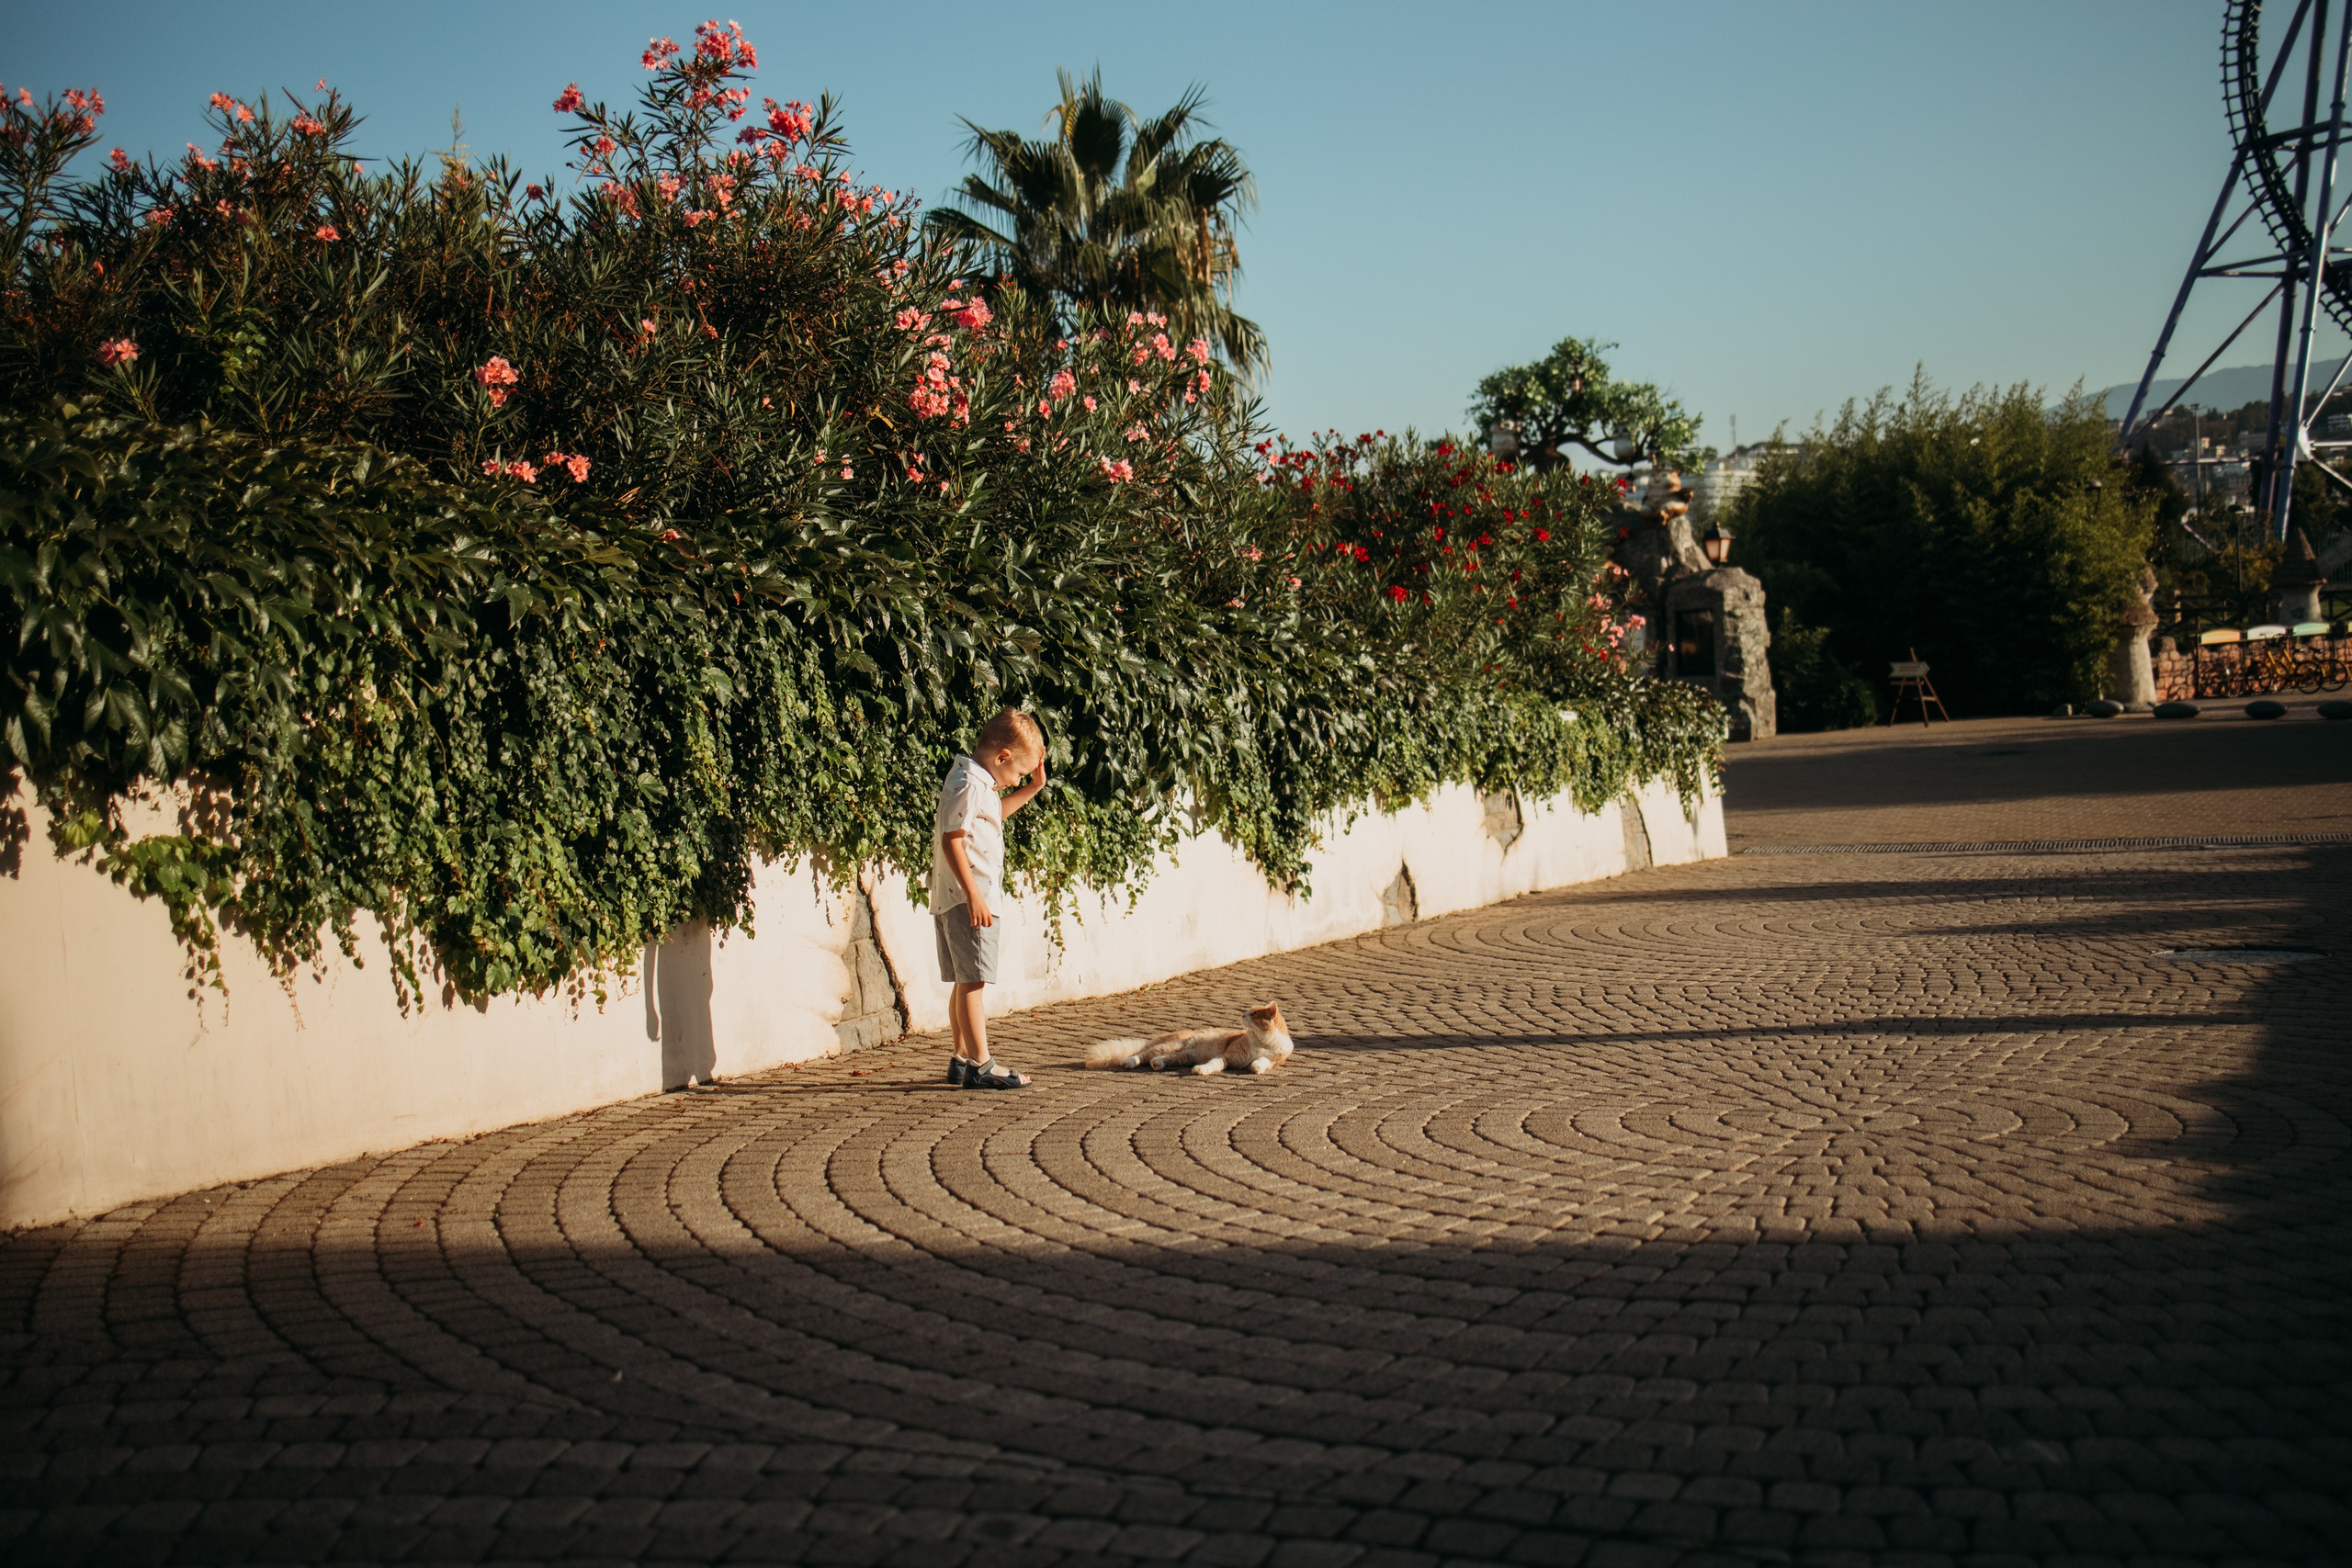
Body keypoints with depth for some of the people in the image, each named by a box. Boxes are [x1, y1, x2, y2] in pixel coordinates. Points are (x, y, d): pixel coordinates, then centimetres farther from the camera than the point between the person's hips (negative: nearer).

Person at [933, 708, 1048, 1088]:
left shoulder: (980, 782, 16)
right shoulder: (967, 784, -15)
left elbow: (994, 813, 38)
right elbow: (952, 841, -21)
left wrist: (1032, 789, 29)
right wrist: (973, 895, -24)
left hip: (974, 899, 11)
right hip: (967, 899, -11)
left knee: (967, 982, 15)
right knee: (974, 981, -11)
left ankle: (963, 1059, 22)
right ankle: (979, 1065, -11)